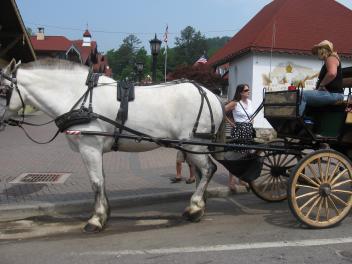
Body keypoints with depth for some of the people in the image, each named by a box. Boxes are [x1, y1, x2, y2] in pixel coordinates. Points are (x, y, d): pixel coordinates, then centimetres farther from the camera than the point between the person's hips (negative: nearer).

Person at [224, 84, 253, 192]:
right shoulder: (235, 103, -10)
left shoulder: (249, 102, 11)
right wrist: (231, 122, -9)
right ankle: (231, 181, 1)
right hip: (238, 130, -7)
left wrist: (249, 122, 10)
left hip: (248, 130, 7)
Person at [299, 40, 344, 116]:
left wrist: (321, 84, -16)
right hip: (330, 93, 11)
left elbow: (332, 73, -27)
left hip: (333, 93, -11)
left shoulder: (331, 58, -7)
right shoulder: (328, 60, 25)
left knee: (302, 96, -20)